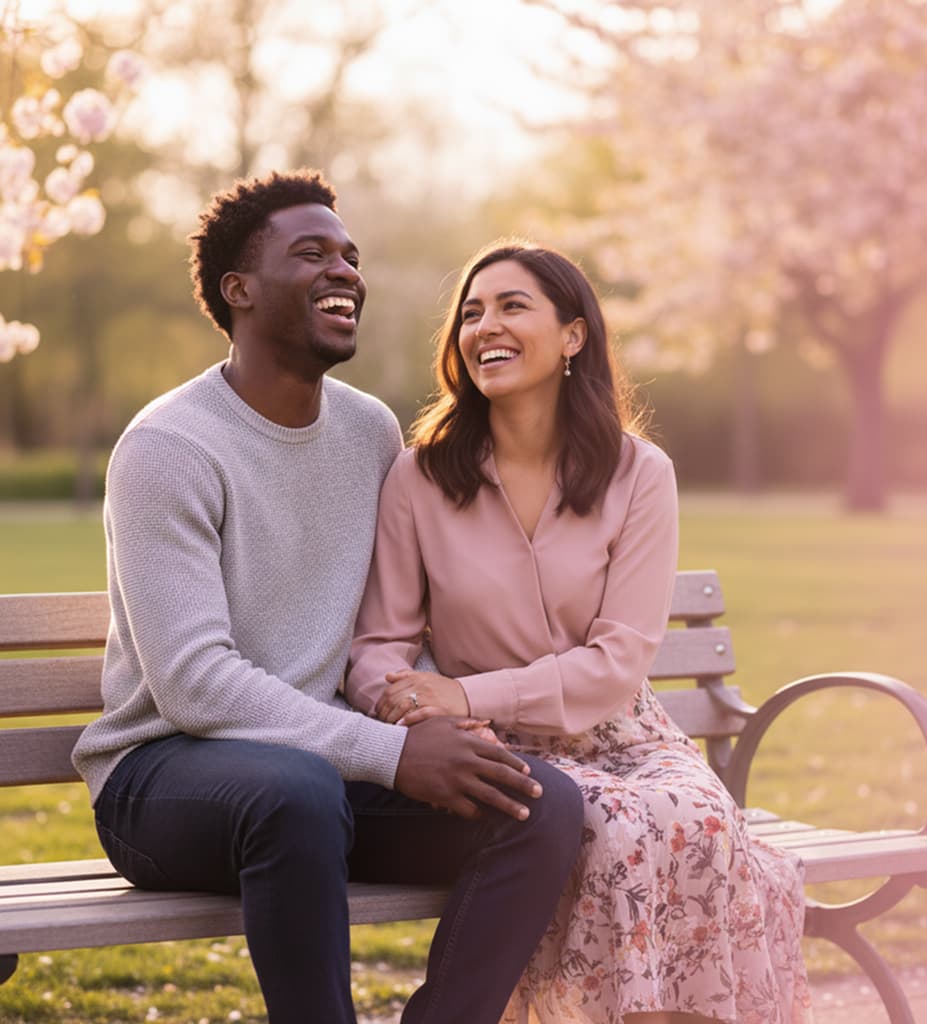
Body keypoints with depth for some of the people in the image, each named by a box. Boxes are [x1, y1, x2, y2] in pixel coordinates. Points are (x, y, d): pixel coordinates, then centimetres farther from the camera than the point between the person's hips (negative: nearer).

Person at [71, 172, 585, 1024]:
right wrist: (392, 751, -26)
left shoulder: (372, 432, 10)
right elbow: (194, 683, -20)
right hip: (164, 770, -6)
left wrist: (442, 723, -7)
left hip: (325, 759, 6)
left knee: (547, 803, -18)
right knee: (298, 789, -40)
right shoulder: (169, 447, -12)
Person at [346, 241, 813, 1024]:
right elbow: (379, 644, 0)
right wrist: (410, 709, -24)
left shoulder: (639, 475, -1)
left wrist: (469, 697, -19)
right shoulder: (419, 478, 0)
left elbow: (619, 662, -8)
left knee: (699, 824, -32)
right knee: (619, 835, -32)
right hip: (498, 754, -1)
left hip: (619, 737, 1)